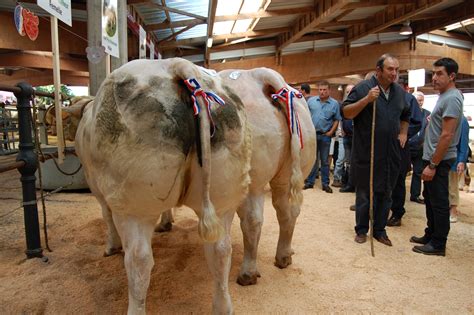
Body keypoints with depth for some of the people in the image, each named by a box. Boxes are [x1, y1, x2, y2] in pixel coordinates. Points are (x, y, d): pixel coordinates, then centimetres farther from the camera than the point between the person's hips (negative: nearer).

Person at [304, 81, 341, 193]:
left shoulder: (334, 103, 1)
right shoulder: (311, 101, 4)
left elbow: (336, 120, 3)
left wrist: (331, 132, -7)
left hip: (325, 135, -1)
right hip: (312, 134, 1)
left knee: (325, 161, 7)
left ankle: (325, 184, 16)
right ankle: (309, 182, 16)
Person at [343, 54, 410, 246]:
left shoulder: (400, 91, 12)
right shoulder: (363, 88, -6)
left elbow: (405, 116, 28)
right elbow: (346, 113, -11)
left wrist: (403, 133, 14)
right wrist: (367, 99, -22)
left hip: (391, 154, 5)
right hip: (366, 153, -5)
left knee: (385, 194, 11)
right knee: (364, 193, 6)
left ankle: (380, 230, 25)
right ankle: (361, 229, 20)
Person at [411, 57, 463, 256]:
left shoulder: (451, 98, -16)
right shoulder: (444, 96, 14)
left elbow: (447, 135, -22)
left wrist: (433, 165, -21)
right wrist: (430, 162, 16)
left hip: (439, 160, -10)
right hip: (432, 158, 10)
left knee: (439, 203, -1)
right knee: (430, 199, 17)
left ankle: (438, 245, 10)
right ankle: (430, 236, 29)